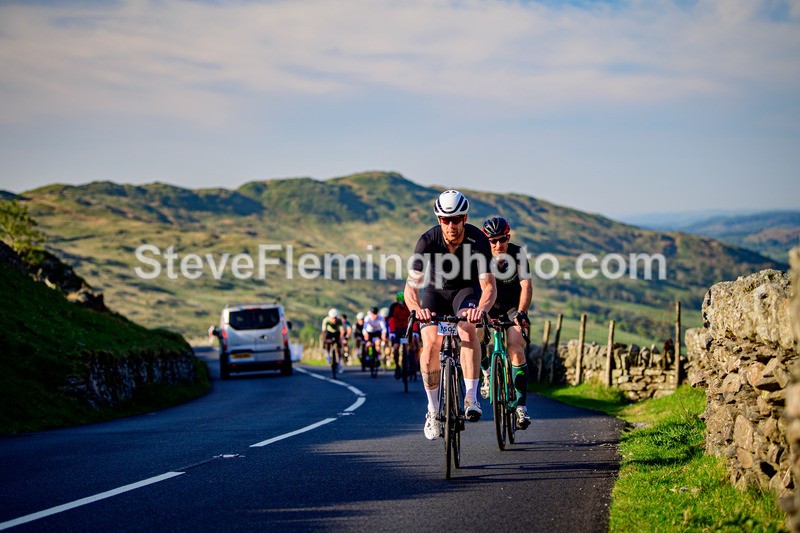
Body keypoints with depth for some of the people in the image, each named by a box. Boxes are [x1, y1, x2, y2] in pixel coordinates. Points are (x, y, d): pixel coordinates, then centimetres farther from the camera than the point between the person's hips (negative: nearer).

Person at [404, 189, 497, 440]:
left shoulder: (478, 240, -29)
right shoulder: (428, 240, -28)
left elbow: (488, 285, -34)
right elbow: (411, 285, -31)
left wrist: (481, 309, -56)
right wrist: (417, 309, -53)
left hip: (466, 290, -1)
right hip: (436, 291, 1)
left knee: (468, 329, -32)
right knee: (430, 344, -20)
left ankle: (471, 397, -29)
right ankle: (433, 409, -5)